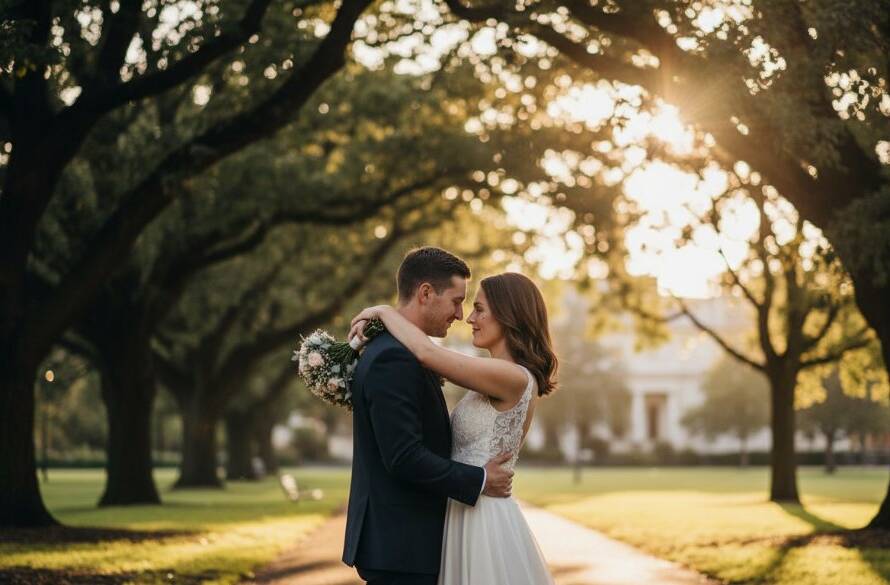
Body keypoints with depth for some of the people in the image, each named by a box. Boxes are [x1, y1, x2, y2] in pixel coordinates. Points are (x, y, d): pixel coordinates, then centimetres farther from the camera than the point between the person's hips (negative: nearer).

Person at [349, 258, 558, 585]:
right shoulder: (499, 381, 13)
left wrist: (384, 311, -9)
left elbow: (427, 353, -25)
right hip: (468, 514, 9)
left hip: (484, 521, -9)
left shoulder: (514, 377, -17)